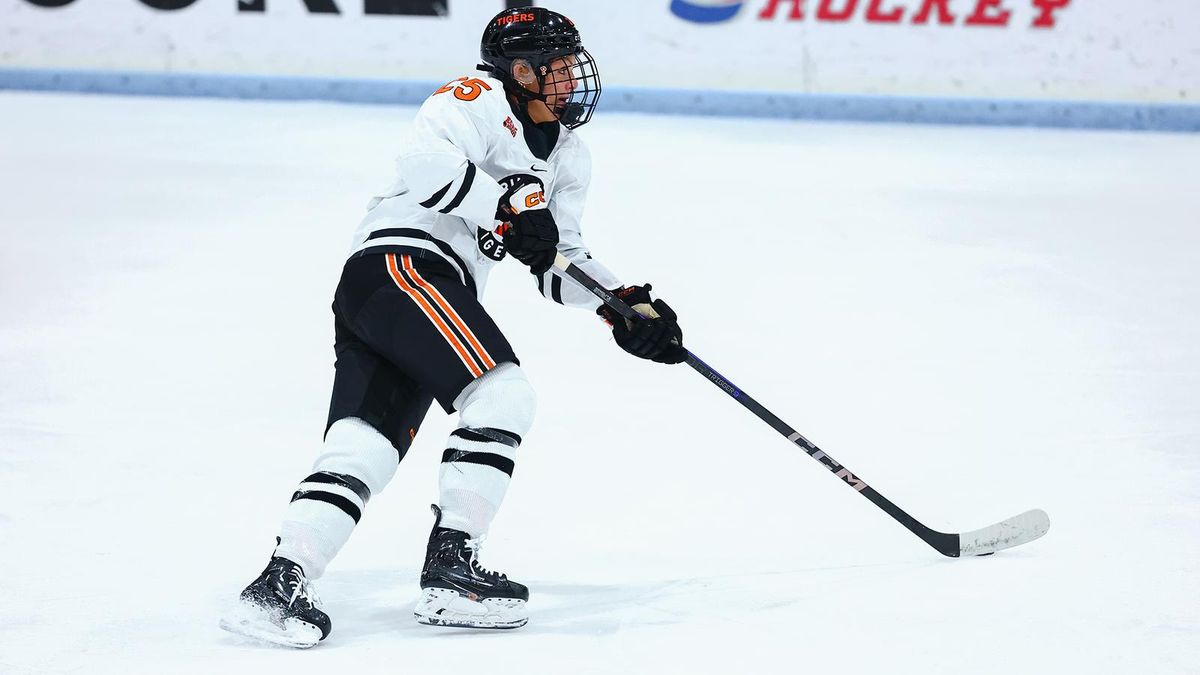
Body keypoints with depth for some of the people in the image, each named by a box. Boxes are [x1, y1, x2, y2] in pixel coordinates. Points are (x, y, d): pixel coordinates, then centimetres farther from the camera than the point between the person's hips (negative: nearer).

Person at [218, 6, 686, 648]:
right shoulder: (478, 100, -3)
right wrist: (509, 207, -20)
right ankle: (449, 567, -17)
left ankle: (279, 585, -18)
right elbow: (425, 160, -22)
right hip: (399, 264, -9)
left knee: (365, 449, -7)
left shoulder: (568, 156, 25)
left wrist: (624, 305, 10)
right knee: (504, 394, -19)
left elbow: (560, 259, 26)